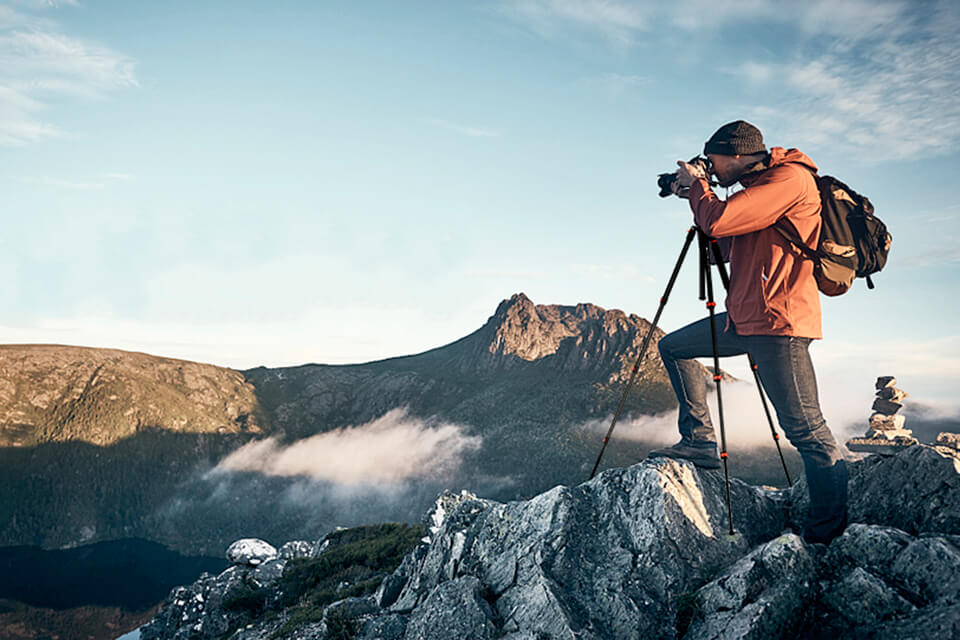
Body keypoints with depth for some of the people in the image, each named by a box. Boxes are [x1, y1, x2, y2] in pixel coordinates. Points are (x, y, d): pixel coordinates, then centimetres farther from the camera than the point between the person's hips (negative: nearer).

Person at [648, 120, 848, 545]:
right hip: (744, 318, 10)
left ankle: (828, 534, 0)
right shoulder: (760, 184, 18)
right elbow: (730, 246, 27)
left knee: (806, 430, -7)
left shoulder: (791, 178, -12)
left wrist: (697, 186, -2)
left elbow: (718, 222, -22)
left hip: (778, 323, -10)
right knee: (674, 347, 16)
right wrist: (697, 195, 18)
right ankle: (699, 441, 17)